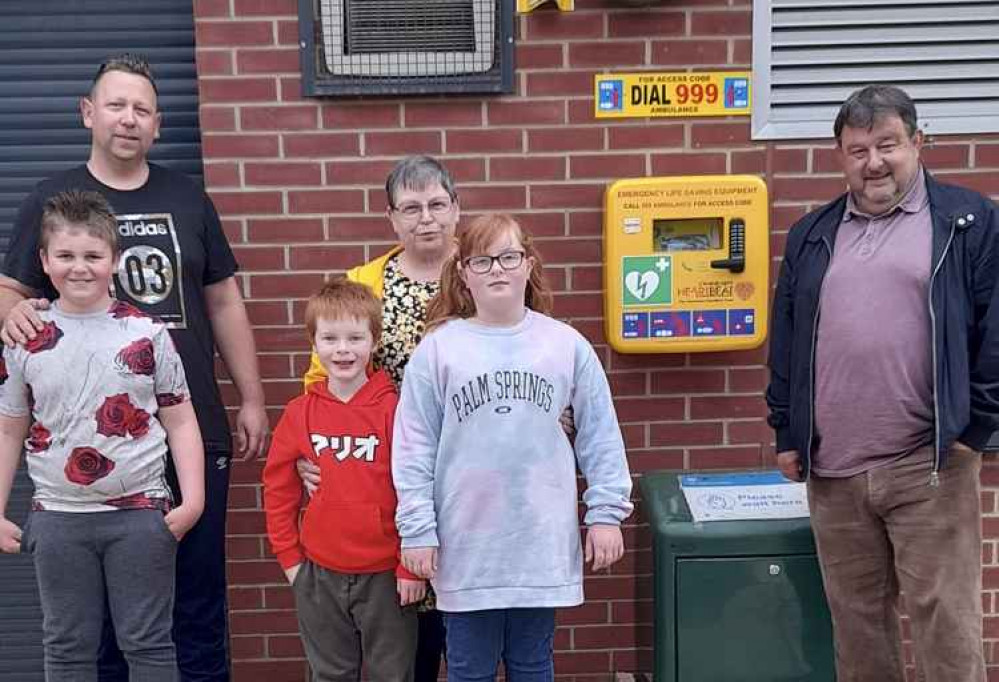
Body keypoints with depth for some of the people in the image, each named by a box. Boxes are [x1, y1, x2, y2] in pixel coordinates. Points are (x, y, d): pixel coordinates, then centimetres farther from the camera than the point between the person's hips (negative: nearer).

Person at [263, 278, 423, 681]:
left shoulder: (393, 408, -10)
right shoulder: (299, 412, -1)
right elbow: (278, 488, 5)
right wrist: (289, 557, 4)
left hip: (386, 574, -2)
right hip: (319, 574, 3)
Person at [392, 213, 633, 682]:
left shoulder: (566, 344, -1)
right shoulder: (437, 349, -5)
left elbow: (600, 436, 4)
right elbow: (414, 448, -3)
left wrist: (607, 512, 1)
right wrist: (417, 530, -5)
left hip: (542, 541, 1)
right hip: (466, 546, -1)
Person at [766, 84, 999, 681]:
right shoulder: (812, 235, 13)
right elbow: (786, 342, 14)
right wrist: (787, 435, 10)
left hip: (930, 465, -4)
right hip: (832, 472, 4)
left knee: (945, 619, 0)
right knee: (856, 619, 13)